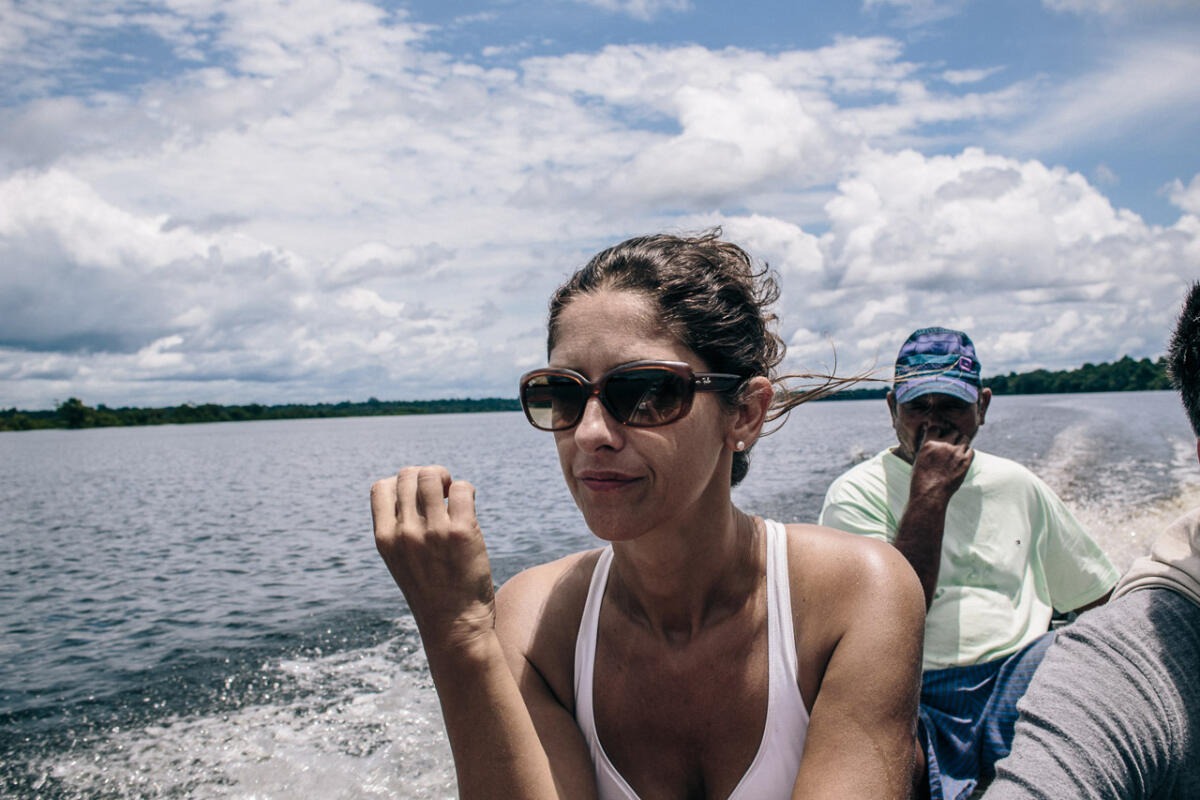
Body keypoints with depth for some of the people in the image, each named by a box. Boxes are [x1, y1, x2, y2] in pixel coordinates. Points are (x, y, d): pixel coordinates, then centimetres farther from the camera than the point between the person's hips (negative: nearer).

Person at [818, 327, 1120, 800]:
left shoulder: (1017, 485, 17)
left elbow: (1097, 597, 27)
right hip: (918, 698, -5)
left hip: (1024, 677, 5)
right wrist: (929, 494, -13)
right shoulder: (857, 493, 1)